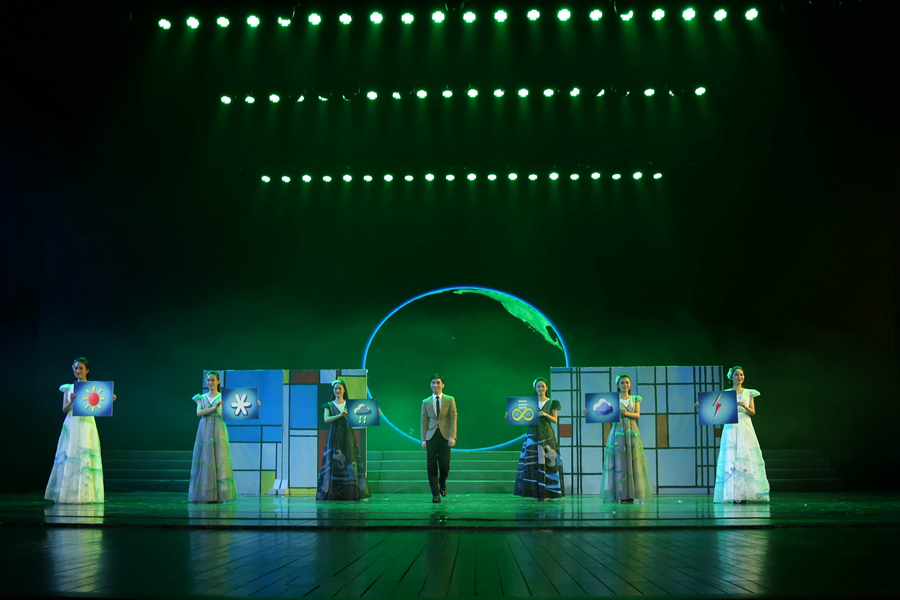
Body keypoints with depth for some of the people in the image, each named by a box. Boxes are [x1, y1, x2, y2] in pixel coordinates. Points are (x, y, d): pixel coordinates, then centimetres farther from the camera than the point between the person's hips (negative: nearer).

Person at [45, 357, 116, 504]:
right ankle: (68, 493, 0)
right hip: (71, 425, 2)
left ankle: (85, 494, -7)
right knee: (69, 457, -3)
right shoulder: (68, 388, 12)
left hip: (86, 424, -2)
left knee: (85, 457, -8)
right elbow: (64, 409, 6)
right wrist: (71, 401, -13)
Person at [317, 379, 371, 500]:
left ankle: (351, 492, -7)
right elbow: (326, 419, -6)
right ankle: (332, 493, -4)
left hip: (347, 437, 0)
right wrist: (340, 415, -20)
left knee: (350, 461, -7)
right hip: (334, 438, 0)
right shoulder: (329, 405, 10)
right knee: (333, 463, -6)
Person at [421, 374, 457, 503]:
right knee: (432, 466, -3)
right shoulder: (426, 402, 12)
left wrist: (452, 437, -11)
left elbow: (453, 419, 0)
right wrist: (423, 439, 1)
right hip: (431, 437, 1)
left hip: (444, 436, -1)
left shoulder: (450, 400, 7)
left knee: (444, 465, -6)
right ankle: (435, 494, 4)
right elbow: (423, 421, 10)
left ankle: (442, 484, 25)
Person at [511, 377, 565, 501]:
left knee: (546, 462, -6)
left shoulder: (552, 403, 7)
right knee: (532, 463, -5)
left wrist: (546, 415, -13)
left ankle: (545, 493, -1)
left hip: (547, 435, -1)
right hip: (532, 434, 1)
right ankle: (536, 493, -1)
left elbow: (555, 420, 4)